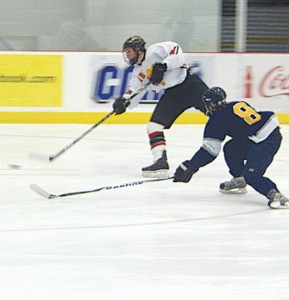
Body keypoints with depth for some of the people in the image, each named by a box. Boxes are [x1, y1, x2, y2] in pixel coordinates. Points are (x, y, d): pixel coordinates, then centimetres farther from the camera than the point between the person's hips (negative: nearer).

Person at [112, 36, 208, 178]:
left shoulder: (155, 50, -7)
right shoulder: (138, 72, 15)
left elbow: (177, 52, -19)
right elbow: (134, 90, 9)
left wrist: (163, 66, -28)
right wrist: (124, 101, -10)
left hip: (189, 84, -8)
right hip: (172, 95, 8)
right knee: (154, 126, -5)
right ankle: (160, 162, -8)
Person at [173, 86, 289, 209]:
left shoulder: (217, 120, -3)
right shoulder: (238, 105, 18)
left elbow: (210, 150, -4)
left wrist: (190, 167, 1)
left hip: (265, 141, -9)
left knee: (250, 175, -17)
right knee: (231, 149, 22)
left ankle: (275, 195, -32)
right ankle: (239, 181, 36)